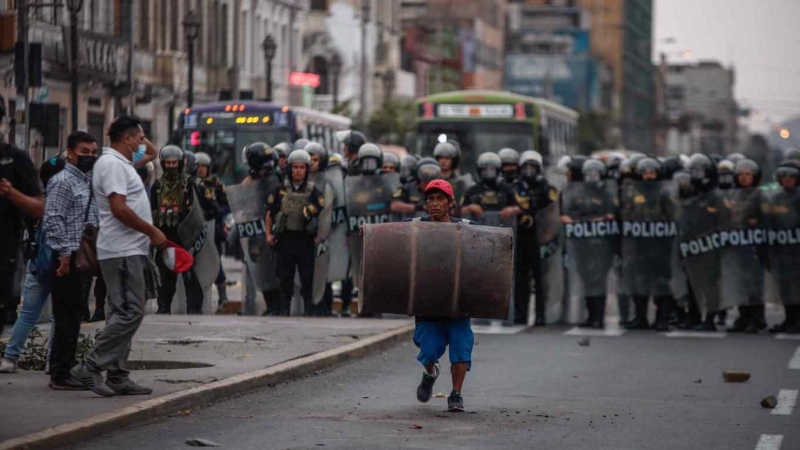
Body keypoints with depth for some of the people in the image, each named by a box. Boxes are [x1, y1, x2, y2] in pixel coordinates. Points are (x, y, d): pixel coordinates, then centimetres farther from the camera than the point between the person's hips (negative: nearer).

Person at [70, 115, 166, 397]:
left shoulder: (120, 164, 19)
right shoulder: (112, 164, -13)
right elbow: (119, 208, -21)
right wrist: (153, 232, -16)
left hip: (129, 251, 11)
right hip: (122, 251, -11)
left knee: (123, 314, 10)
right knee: (130, 312, -13)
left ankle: (117, 377, 11)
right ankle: (90, 367, -13)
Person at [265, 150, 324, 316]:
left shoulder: (314, 192, 4)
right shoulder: (281, 190, 7)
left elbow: (323, 214, 4)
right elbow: (270, 213, 14)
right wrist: (268, 233, 7)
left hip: (305, 239, -1)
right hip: (285, 238, 1)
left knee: (307, 277, 0)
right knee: (285, 277, 6)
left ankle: (308, 308, 5)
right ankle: (284, 308, 13)